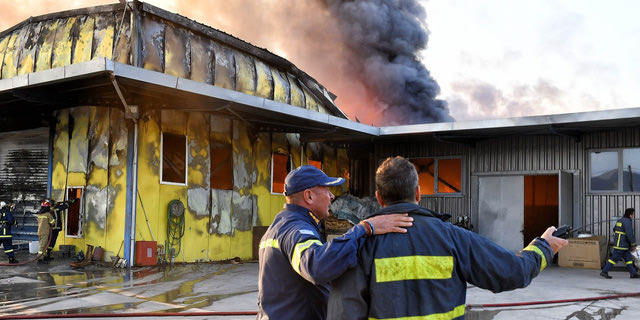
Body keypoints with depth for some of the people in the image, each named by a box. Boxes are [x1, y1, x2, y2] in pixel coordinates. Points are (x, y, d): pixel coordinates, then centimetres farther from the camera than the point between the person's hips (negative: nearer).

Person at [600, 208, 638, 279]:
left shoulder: (620, 220, 12)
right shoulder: (627, 222, -17)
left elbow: (614, 229, 25)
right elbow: (630, 235, -22)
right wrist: (633, 244, -12)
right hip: (621, 245, -10)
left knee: (628, 258, 11)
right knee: (614, 258, -5)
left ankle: (633, 273, 15)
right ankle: (604, 272, -1)